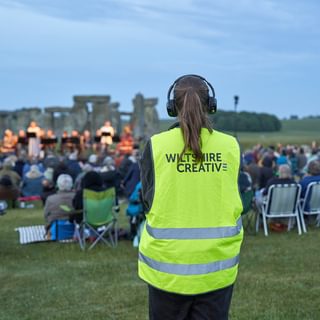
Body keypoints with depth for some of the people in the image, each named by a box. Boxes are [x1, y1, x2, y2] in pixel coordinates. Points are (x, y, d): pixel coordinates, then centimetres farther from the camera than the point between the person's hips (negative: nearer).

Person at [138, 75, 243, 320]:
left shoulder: (157, 145, -9)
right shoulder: (230, 146, -5)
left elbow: (148, 200, -1)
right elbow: (230, 200, 6)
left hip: (168, 264, -1)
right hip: (217, 265, 1)